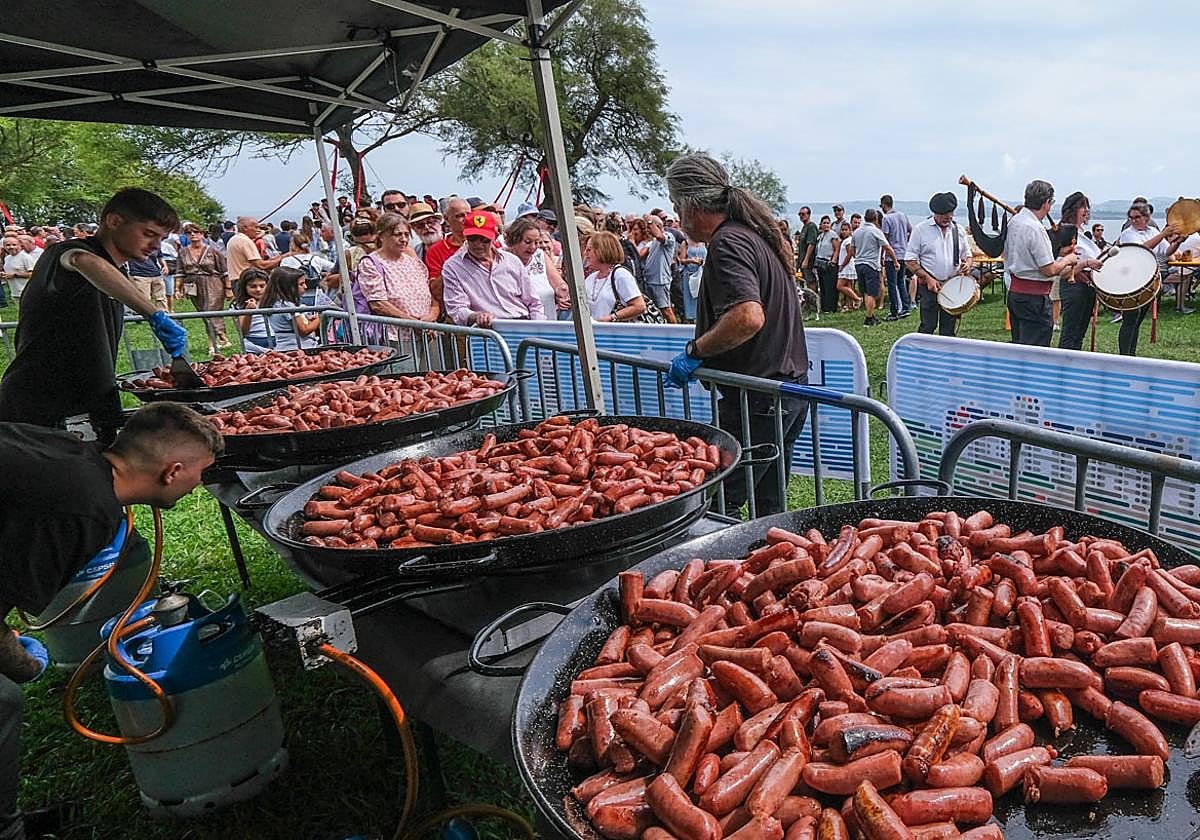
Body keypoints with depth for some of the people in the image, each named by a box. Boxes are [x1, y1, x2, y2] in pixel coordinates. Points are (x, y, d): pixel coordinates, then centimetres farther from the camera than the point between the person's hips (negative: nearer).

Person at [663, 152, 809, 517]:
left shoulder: (727, 242, -15)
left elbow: (749, 317, -31)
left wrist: (694, 351, -17)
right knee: (770, 508, 19)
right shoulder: (756, 233, 16)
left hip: (757, 401, -10)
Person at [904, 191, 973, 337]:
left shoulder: (959, 230, 10)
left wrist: (967, 264, -5)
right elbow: (910, 260, -5)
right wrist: (928, 278, -13)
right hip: (929, 286, -4)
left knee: (949, 329, 7)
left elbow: (968, 255, 20)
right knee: (928, 327, -6)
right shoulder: (921, 230, -3)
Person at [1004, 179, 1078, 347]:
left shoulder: (1013, 221, 7)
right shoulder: (1035, 228, -20)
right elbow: (1049, 270, -19)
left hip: (1014, 290, 9)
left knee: (1018, 345, 16)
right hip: (1033, 296, -9)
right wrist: (1068, 260, 0)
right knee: (1036, 350, -3)